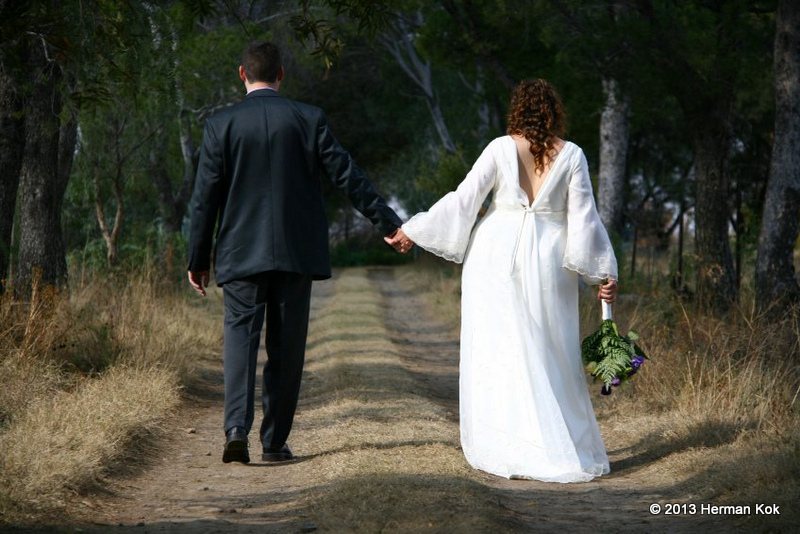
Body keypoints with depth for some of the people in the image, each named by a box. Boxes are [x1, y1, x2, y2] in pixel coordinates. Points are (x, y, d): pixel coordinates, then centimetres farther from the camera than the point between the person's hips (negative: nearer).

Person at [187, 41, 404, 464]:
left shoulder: (220, 125, -2)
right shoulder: (308, 119, -1)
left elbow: (205, 198, -2)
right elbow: (347, 176, -2)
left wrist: (197, 260, 6)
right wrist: (388, 222, 5)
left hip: (241, 254, -1)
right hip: (296, 252, 1)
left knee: (240, 338, 1)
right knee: (286, 348, 8)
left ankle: (236, 428, -19)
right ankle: (275, 441, 9)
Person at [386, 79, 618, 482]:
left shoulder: (501, 149, -3)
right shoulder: (571, 155, 0)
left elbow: (463, 200, -4)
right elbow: (584, 216, -2)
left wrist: (412, 231, 5)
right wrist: (604, 273, 2)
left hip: (498, 256, -1)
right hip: (548, 262, 1)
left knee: (497, 354, 2)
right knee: (550, 358, 9)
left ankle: (506, 452, 0)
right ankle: (565, 450, 9)